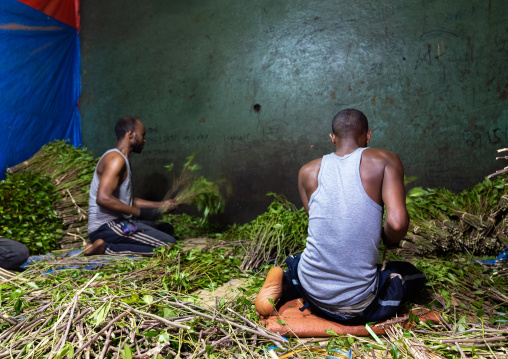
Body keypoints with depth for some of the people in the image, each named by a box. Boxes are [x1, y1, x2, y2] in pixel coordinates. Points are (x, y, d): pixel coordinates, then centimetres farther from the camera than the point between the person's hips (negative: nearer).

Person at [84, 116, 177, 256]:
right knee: (168, 244, -18)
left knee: (167, 228, 20)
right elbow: (103, 198, -26)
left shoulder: (123, 160, 20)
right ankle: (106, 248, -16)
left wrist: (160, 205, 20)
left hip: (116, 222, 10)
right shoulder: (116, 158, -13)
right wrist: (138, 212, -19)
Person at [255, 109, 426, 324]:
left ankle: (284, 286, 6)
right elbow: (397, 222, -19)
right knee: (415, 275, 28)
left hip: (313, 294, 3)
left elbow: (319, 225, 6)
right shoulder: (385, 161, -6)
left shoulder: (308, 172, 3)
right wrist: (389, 240, 4)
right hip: (359, 304, -2)